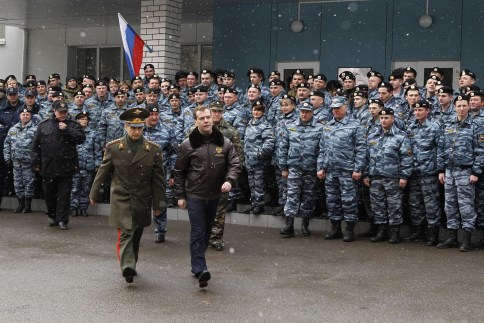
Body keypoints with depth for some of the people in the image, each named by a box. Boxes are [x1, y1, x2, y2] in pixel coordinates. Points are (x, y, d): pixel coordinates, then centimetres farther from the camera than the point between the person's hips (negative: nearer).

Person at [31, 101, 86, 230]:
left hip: (65, 167, -2)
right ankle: (52, 216, 28)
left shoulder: (73, 125, 4)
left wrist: (67, 130, -18)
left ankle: (62, 219, 4)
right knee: (49, 194, 12)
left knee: (64, 194, -2)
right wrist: (35, 162, 5)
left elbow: (81, 138, -12)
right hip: (48, 166, 2)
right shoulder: (44, 125, 6)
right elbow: (36, 145, 8)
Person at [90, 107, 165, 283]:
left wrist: (158, 204, 3)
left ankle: (130, 265, 28)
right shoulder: (113, 147, -2)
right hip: (121, 198, -2)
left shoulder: (153, 150, -2)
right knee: (125, 233, -15)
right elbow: (102, 173, 6)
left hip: (142, 201, 2)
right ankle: (127, 266, -24)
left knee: (136, 235, 12)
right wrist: (94, 194, 11)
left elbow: (158, 179, 2)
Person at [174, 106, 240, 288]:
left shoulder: (224, 142, 0)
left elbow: (234, 164, 3)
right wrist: (180, 195, 0)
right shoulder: (188, 145, -5)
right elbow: (179, 171, 1)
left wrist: (229, 180, -16)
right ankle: (200, 270, -12)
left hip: (214, 195, 4)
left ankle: (197, 265, 28)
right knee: (198, 232, -8)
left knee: (206, 231, 14)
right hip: (194, 195, -4)